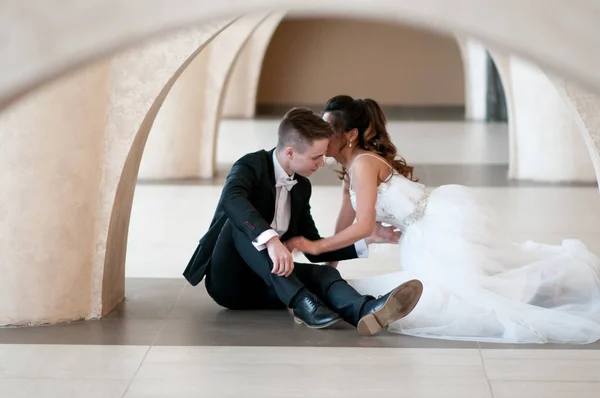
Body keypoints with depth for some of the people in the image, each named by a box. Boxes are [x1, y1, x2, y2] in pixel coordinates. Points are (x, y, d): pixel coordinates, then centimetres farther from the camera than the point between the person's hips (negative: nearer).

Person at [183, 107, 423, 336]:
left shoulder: (301, 186, 9)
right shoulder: (251, 166, -14)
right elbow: (232, 200, -38)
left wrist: (367, 239, 3)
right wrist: (271, 240, -52)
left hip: (265, 283, 5)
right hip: (227, 279, -5)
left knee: (322, 273, -24)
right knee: (243, 222, -34)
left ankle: (367, 312, -57)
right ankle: (301, 301, -45)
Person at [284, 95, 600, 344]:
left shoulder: (363, 164, -14)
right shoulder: (350, 171, 16)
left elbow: (363, 227, -21)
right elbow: (344, 229, 20)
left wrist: (315, 246, -15)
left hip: (447, 221, -10)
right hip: (432, 232, 10)